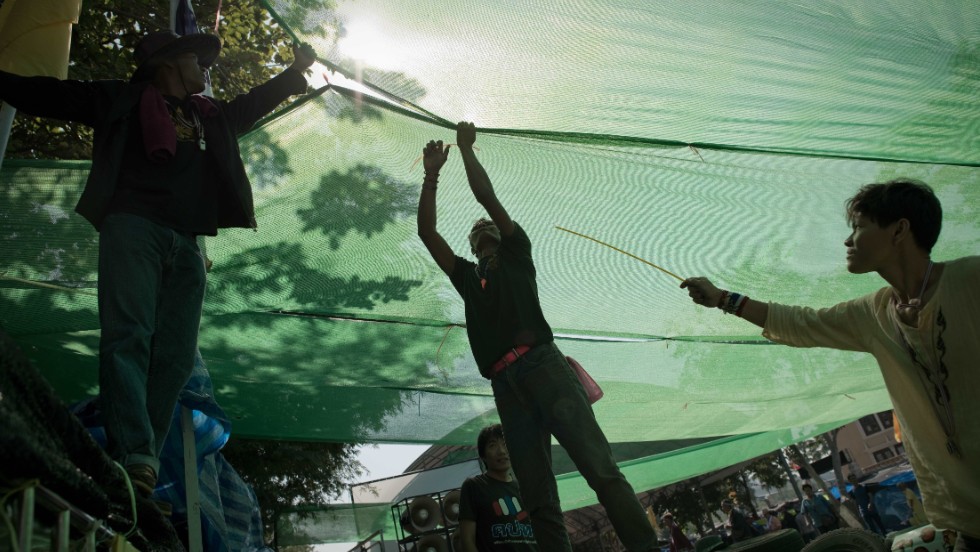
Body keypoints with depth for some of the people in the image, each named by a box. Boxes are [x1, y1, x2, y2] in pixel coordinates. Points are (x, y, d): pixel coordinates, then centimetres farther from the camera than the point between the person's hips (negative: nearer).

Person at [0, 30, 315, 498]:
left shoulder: (211, 116, 29)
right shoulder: (125, 99, 15)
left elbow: (254, 103, 45)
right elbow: (52, 95, 13)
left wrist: (295, 72, 50)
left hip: (186, 241, 5)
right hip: (134, 226, -5)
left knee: (175, 356, -7)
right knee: (128, 336, -19)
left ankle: (141, 469, -7)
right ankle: (135, 458, -27)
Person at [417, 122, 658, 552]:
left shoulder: (516, 253, 22)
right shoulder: (466, 276, 30)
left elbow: (486, 195, 13)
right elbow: (427, 232, 22)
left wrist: (466, 148, 22)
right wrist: (431, 174, 21)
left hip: (541, 363, -4)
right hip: (504, 383, 4)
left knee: (600, 467, -16)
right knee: (538, 497, -4)